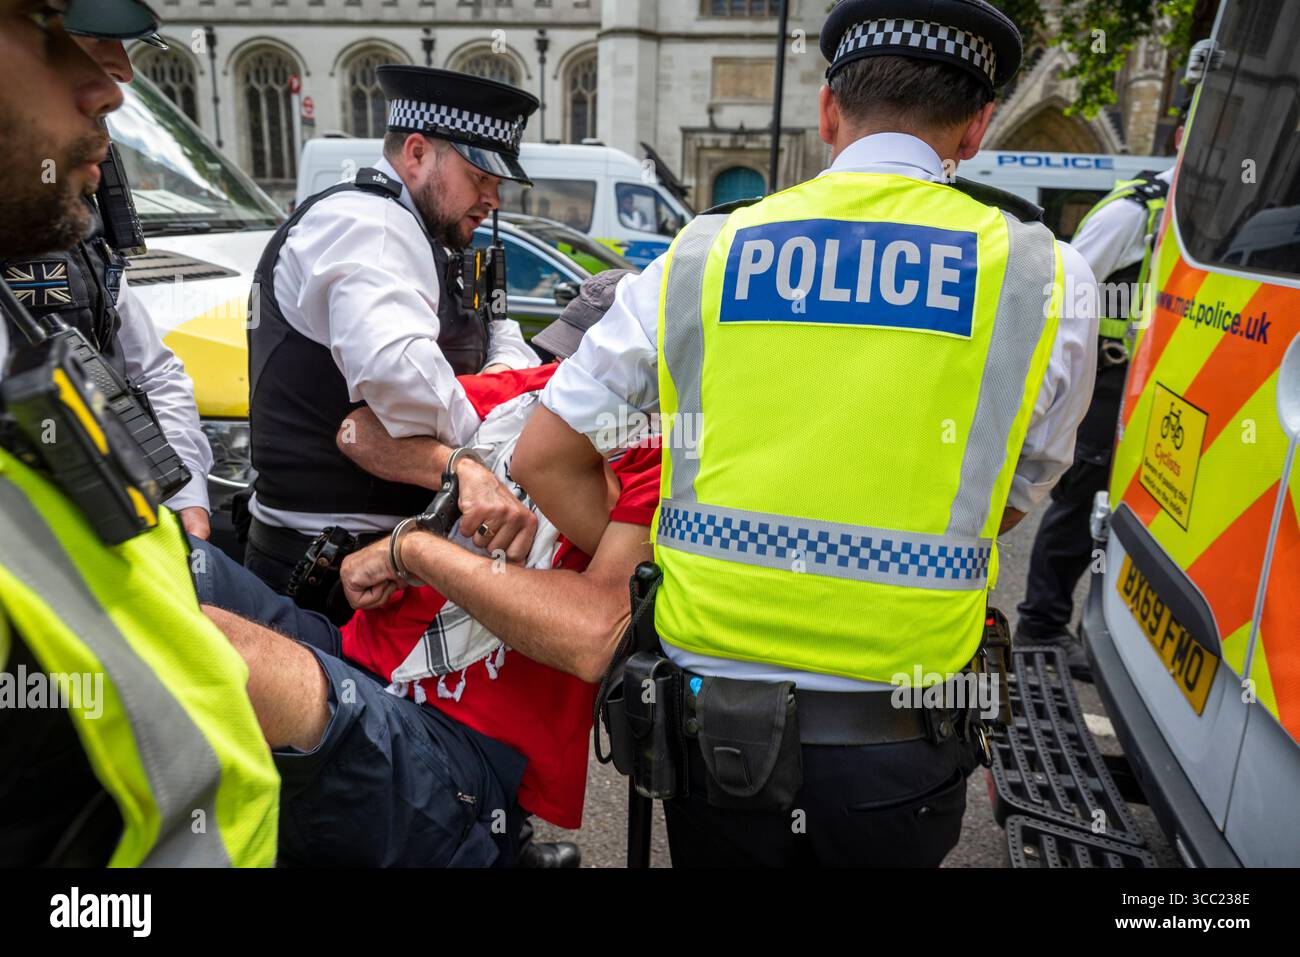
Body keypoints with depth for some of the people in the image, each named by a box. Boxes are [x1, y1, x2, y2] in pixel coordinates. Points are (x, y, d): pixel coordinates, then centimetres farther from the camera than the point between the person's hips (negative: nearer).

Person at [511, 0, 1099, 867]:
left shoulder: (702, 256, -3)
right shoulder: (1047, 279, -4)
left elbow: (543, 459, -1)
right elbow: (1007, 505, 8)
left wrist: (642, 567, 8)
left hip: (712, 721, 1)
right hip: (898, 744, 0)